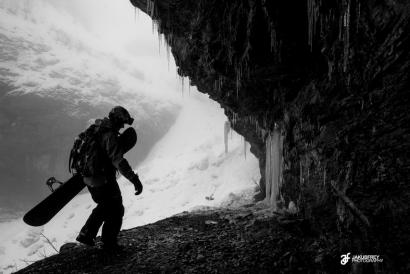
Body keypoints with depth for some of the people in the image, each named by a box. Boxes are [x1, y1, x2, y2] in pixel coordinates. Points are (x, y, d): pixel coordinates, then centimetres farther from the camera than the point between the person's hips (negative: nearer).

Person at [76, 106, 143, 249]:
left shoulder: (96, 129, 5)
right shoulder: (111, 136, -24)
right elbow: (118, 161, -33)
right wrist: (135, 179, -34)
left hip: (90, 179, 9)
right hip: (104, 181, -9)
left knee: (104, 207, 29)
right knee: (116, 211, 11)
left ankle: (86, 235, 31)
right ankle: (109, 242, 23)